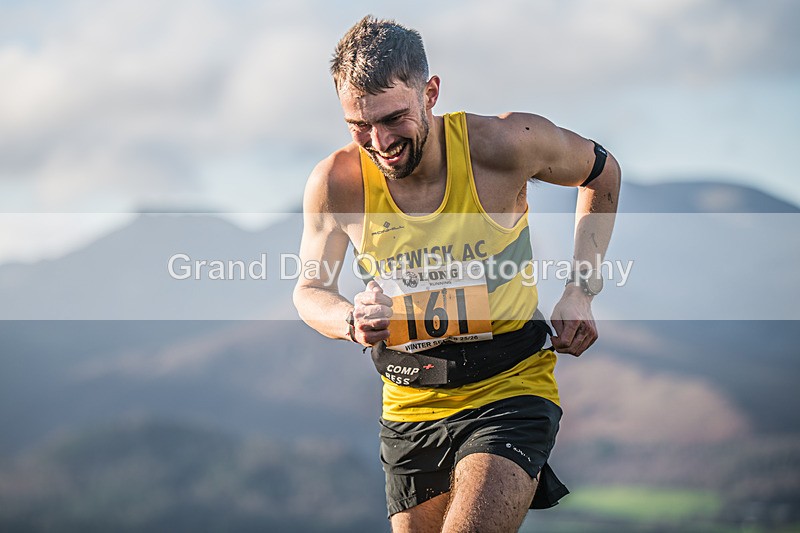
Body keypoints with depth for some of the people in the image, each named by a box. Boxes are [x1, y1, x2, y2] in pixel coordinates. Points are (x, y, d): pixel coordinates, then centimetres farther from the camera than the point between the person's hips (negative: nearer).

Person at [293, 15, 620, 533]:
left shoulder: (505, 145, -15)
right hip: (410, 409, 4)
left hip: (511, 392, -3)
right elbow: (310, 290, 3)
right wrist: (352, 321, -21)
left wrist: (582, 290, -2)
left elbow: (602, 172, 5)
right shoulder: (337, 183, -11)